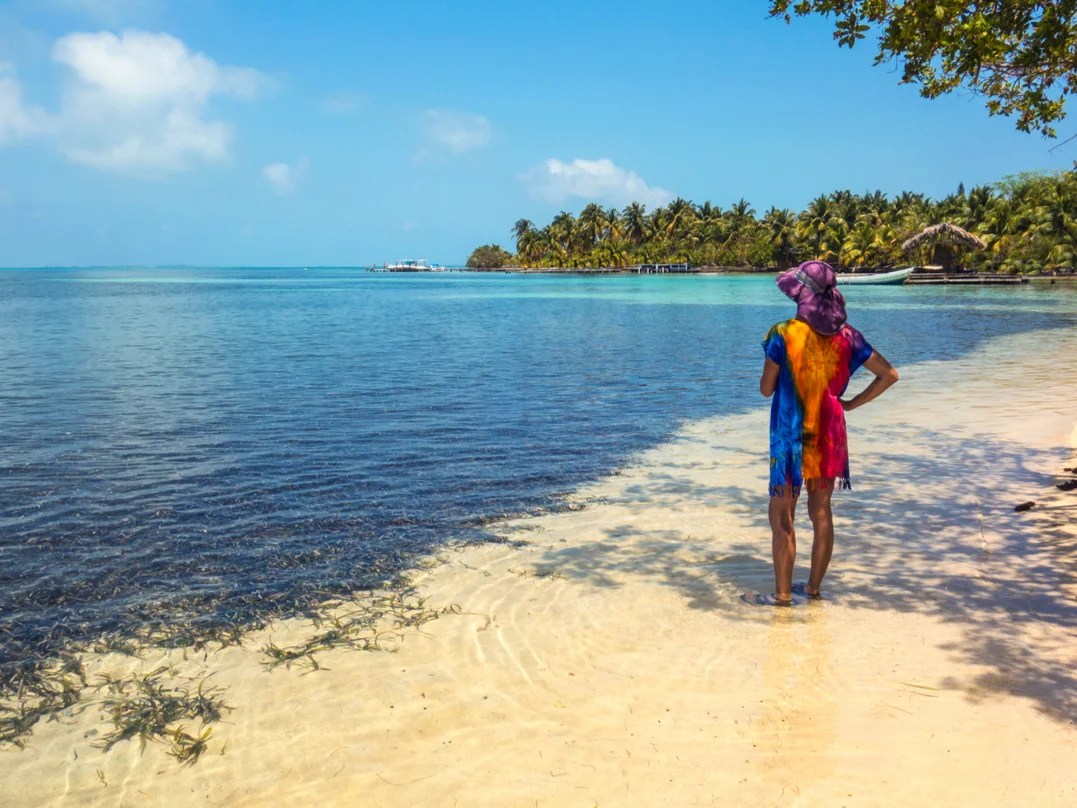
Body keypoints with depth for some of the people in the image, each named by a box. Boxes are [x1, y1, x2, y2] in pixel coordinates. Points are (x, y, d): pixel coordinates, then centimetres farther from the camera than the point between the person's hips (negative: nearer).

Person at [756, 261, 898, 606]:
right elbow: (889, 375, 3)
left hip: (790, 436, -4)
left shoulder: (783, 335, -13)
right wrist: (851, 403, 7)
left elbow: (766, 389, -7)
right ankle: (814, 587, 23)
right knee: (821, 511, 13)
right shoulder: (846, 336, 1)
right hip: (830, 436, 5)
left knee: (782, 515, 5)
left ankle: (783, 593, 8)